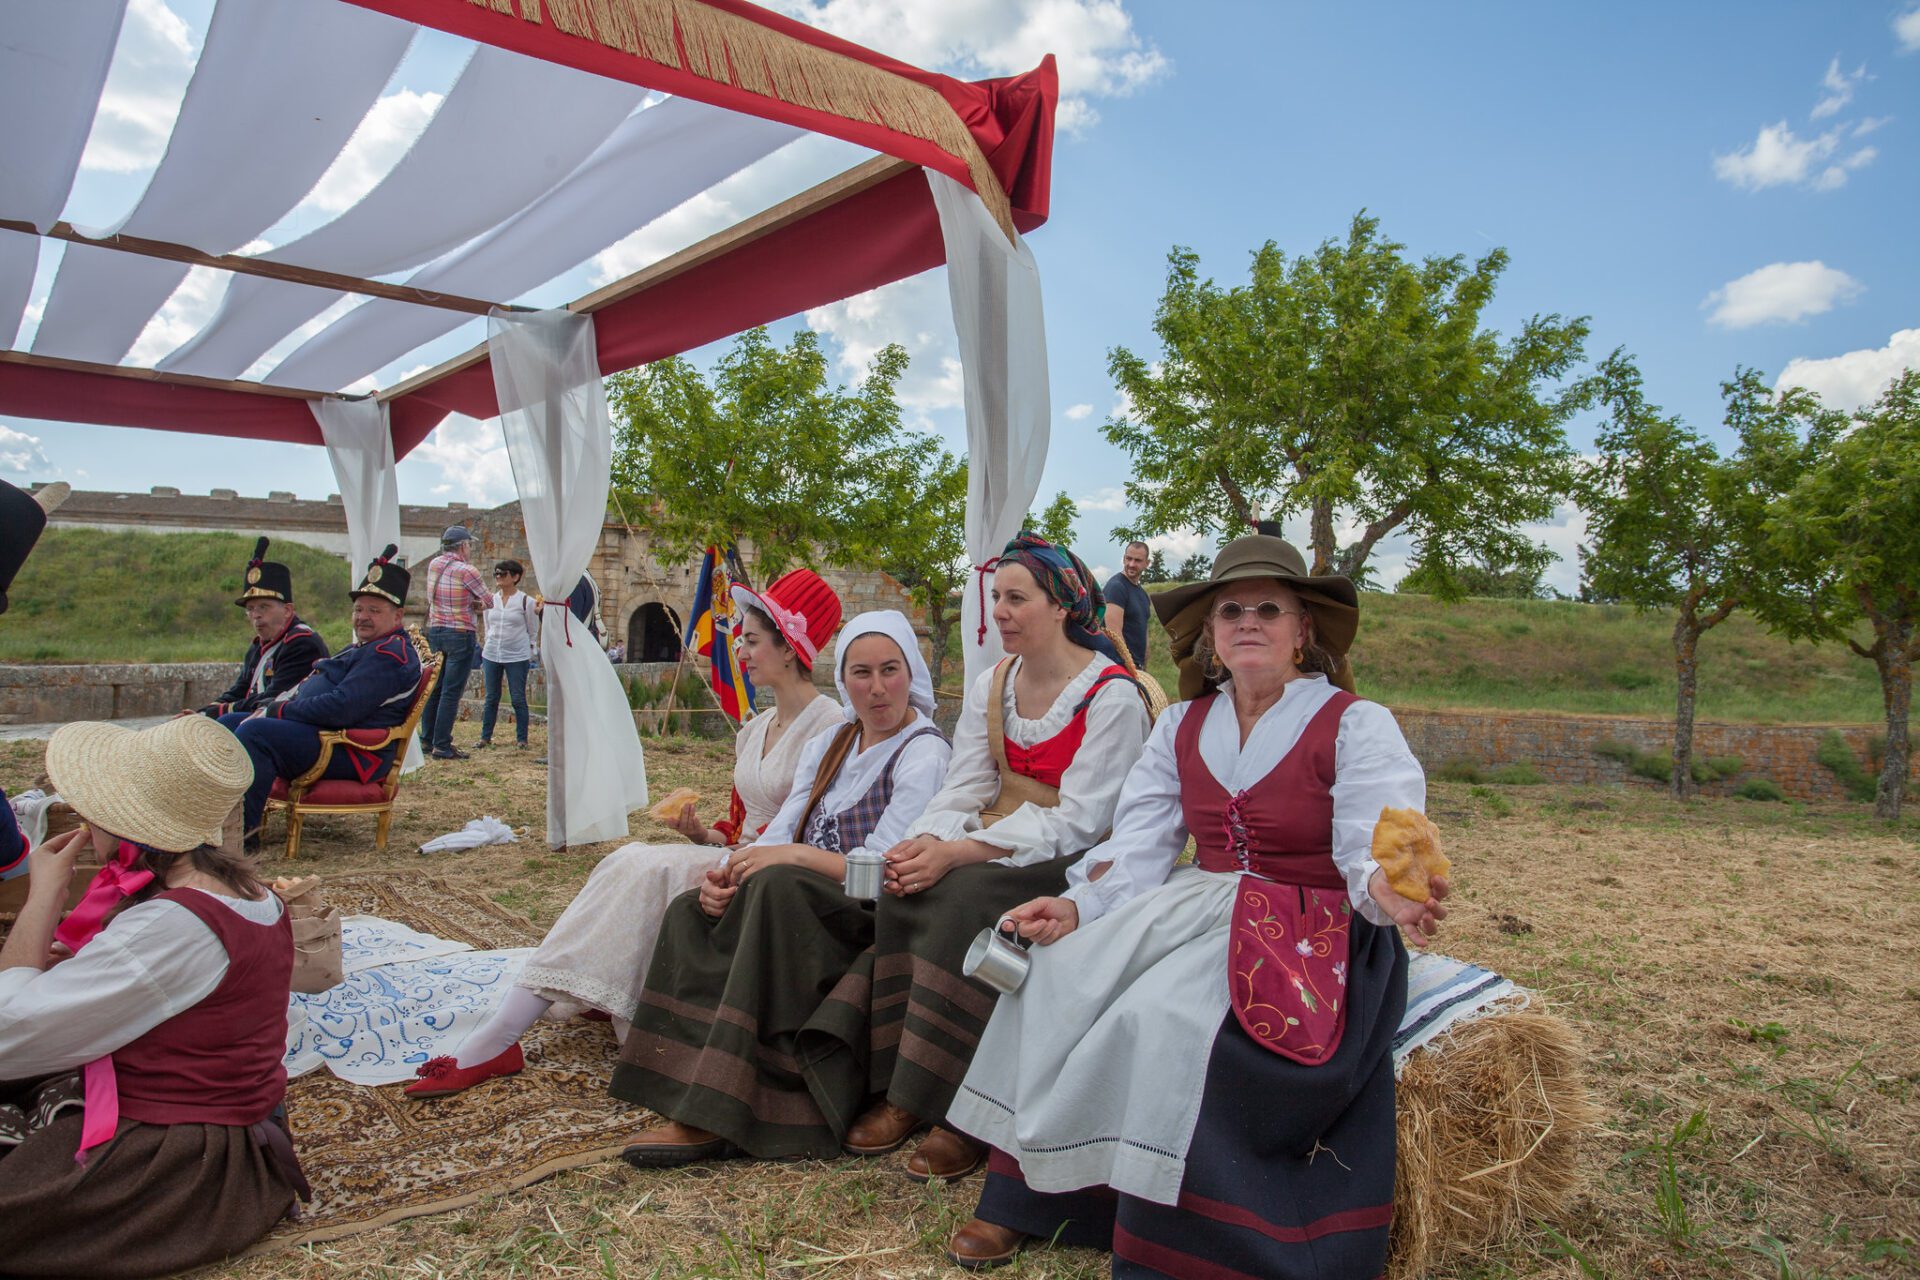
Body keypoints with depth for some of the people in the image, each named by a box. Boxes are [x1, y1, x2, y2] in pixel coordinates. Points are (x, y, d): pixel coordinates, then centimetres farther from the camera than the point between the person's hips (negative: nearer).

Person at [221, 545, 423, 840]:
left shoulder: (390, 655, -15)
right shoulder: (362, 648, 22)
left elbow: (342, 709, -25)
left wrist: (277, 711, -15)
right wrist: (272, 709, 5)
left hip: (353, 754, -12)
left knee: (253, 732, -28)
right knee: (228, 724, 14)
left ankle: (242, 825, -23)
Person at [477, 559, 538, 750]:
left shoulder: (526, 601, -3)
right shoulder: (490, 600, 9)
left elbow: (533, 632, 4)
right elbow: (488, 628, 18)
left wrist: (530, 654, 3)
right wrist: (487, 651, 16)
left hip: (517, 657, -4)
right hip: (491, 655, 4)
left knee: (518, 699, 0)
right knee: (491, 698, 8)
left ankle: (521, 738, 8)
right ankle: (486, 737, 17)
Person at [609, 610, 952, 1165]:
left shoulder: (923, 755, -6)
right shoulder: (829, 746, 18)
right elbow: (782, 831, 10)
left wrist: (798, 855, -20)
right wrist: (731, 871, -9)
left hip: (875, 917, -8)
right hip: (801, 909, 8)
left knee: (776, 886, -33)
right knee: (691, 911, -13)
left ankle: (717, 1116, -32)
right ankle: (698, 1112, -24)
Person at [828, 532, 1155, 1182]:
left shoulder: (1112, 695, -11)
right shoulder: (991, 686, 11)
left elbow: (1078, 820, -18)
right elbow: (965, 787, 6)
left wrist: (958, 852, -25)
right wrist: (926, 840, -17)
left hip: (1073, 861, -6)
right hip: (991, 850, 6)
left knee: (967, 894, -31)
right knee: (906, 888, -21)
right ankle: (901, 1090, -14)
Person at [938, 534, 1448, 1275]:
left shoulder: (1357, 726, -5)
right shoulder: (1184, 728, 10)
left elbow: (1374, 850, -16)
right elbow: (1141, 845, 3)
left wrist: (1389, 893, -40)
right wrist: (1078, 905, -14)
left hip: (1309, 933, -5)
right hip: (1196, 910, 5)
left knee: (1162, 1017, -30)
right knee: (1062, 974, -17)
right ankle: (1023, 1198, -7)